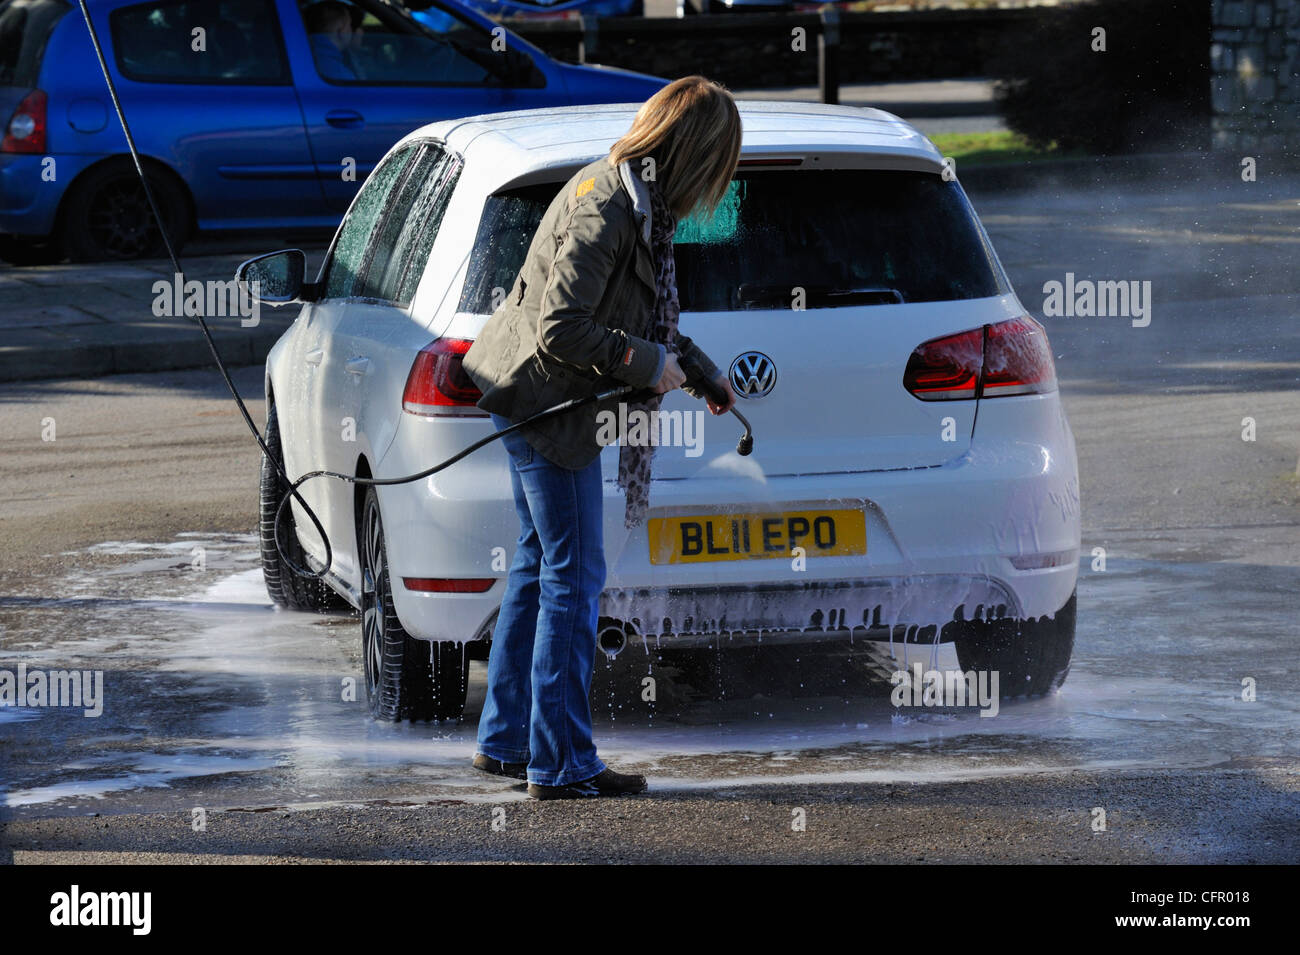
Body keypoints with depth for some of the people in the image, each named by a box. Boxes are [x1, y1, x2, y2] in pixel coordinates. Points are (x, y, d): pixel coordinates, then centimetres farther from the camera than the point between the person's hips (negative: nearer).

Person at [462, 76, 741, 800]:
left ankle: (506, 740, 25)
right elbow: (561, 328, -27)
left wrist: (701, 370, 28)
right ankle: (562, 764, 0)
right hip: (550, 406, -10)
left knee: (539, 568, 17)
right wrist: (649, 365, -18)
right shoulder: (606, 211, -24)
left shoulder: (630, 196, 8)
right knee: (573, 580, -5)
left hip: (535, 403, 10)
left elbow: (644, 317, 23)